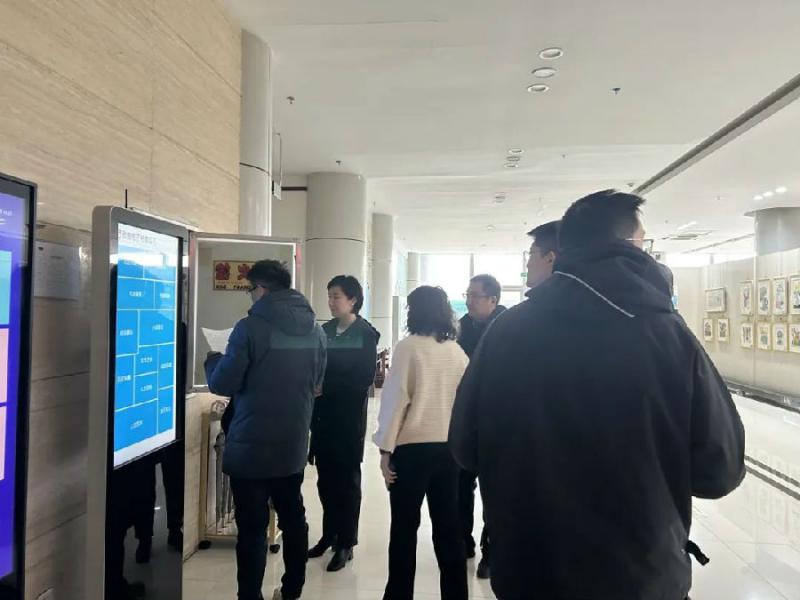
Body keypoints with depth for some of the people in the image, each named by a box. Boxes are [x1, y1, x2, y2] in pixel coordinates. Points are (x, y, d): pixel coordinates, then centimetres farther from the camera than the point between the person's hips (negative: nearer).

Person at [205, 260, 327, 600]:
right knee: (293, 518, 19)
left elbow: (223, 383, -11)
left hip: (251, 447, -6)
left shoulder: (251, 327, -15)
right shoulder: (315, 329, 4)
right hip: (294, 445, 6)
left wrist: (213, 361, 9)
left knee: (252, 528, 4)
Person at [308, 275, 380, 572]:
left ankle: (345, 543, 15)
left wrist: (327, 385, -16)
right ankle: (329, 535, 27)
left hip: (349, 417, -5)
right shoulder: (326, 330, 9)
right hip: (323, 415, 5)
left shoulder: (366, 334, -7)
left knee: (347, 480, 5)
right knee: (326, 478, 12)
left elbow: (365, 378, -13)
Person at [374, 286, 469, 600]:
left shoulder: (408, 346, -9)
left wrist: (386, 448, -6)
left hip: (412, 446, -4)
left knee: (404, 527, 6)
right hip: (449, 447, 5)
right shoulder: (458, 351, 5)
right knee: (448, 526, 12)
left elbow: (396, 398, -10)